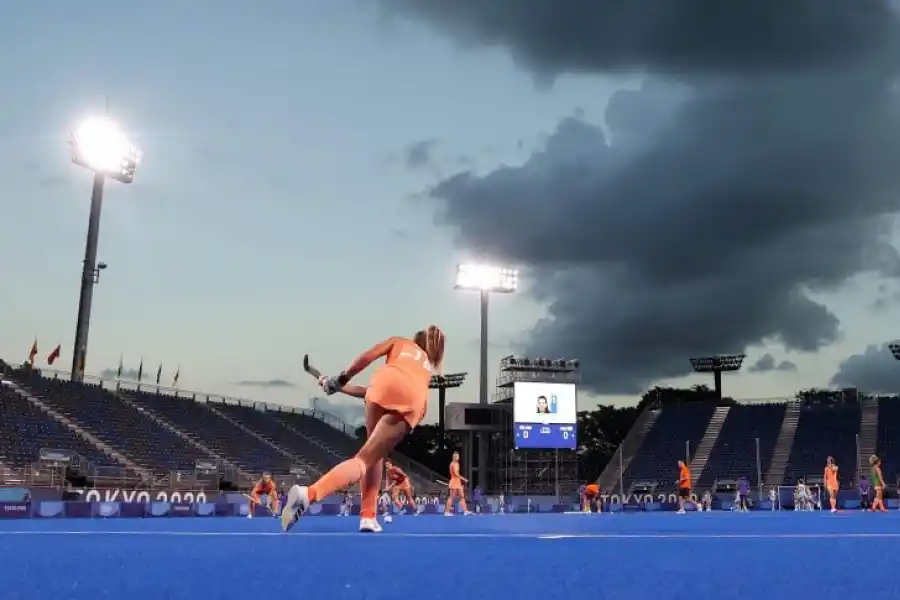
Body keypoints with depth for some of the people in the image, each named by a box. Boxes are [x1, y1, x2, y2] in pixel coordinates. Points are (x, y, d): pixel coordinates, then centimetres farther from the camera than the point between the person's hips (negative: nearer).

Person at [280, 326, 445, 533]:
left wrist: (341, 380, 26)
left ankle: (368, 517, 12)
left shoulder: (399, 341, 36)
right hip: (413, 400, 1)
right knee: (366, 458, -3)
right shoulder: (429, 365, 41)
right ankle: (309, 494, -26)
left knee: (374, 454, 23)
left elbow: (368, 356, 15)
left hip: (386, 381, 0)